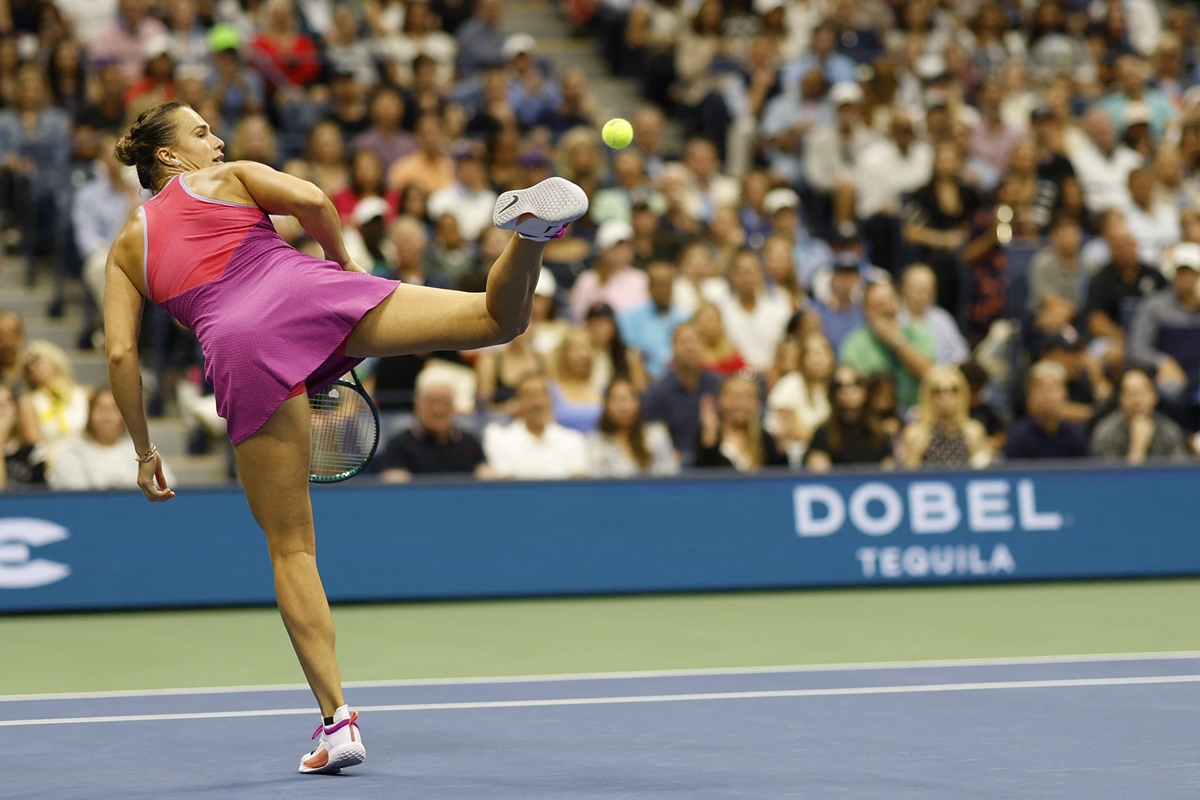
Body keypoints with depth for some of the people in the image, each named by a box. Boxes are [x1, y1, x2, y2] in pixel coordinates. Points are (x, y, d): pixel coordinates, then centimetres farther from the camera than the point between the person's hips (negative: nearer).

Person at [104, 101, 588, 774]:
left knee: (291, 547, 7)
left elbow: (121, 353, 16)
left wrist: (145, 453, 23)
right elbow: (312, 200, 4)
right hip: (308, 290, -1)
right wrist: (343, 265, 20)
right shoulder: (230, 178, 24)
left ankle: (337, 718, -1)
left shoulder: (128, 247, 27)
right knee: (501, 318, -6)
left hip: (241, 351, 1)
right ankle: (529, 226, -40)